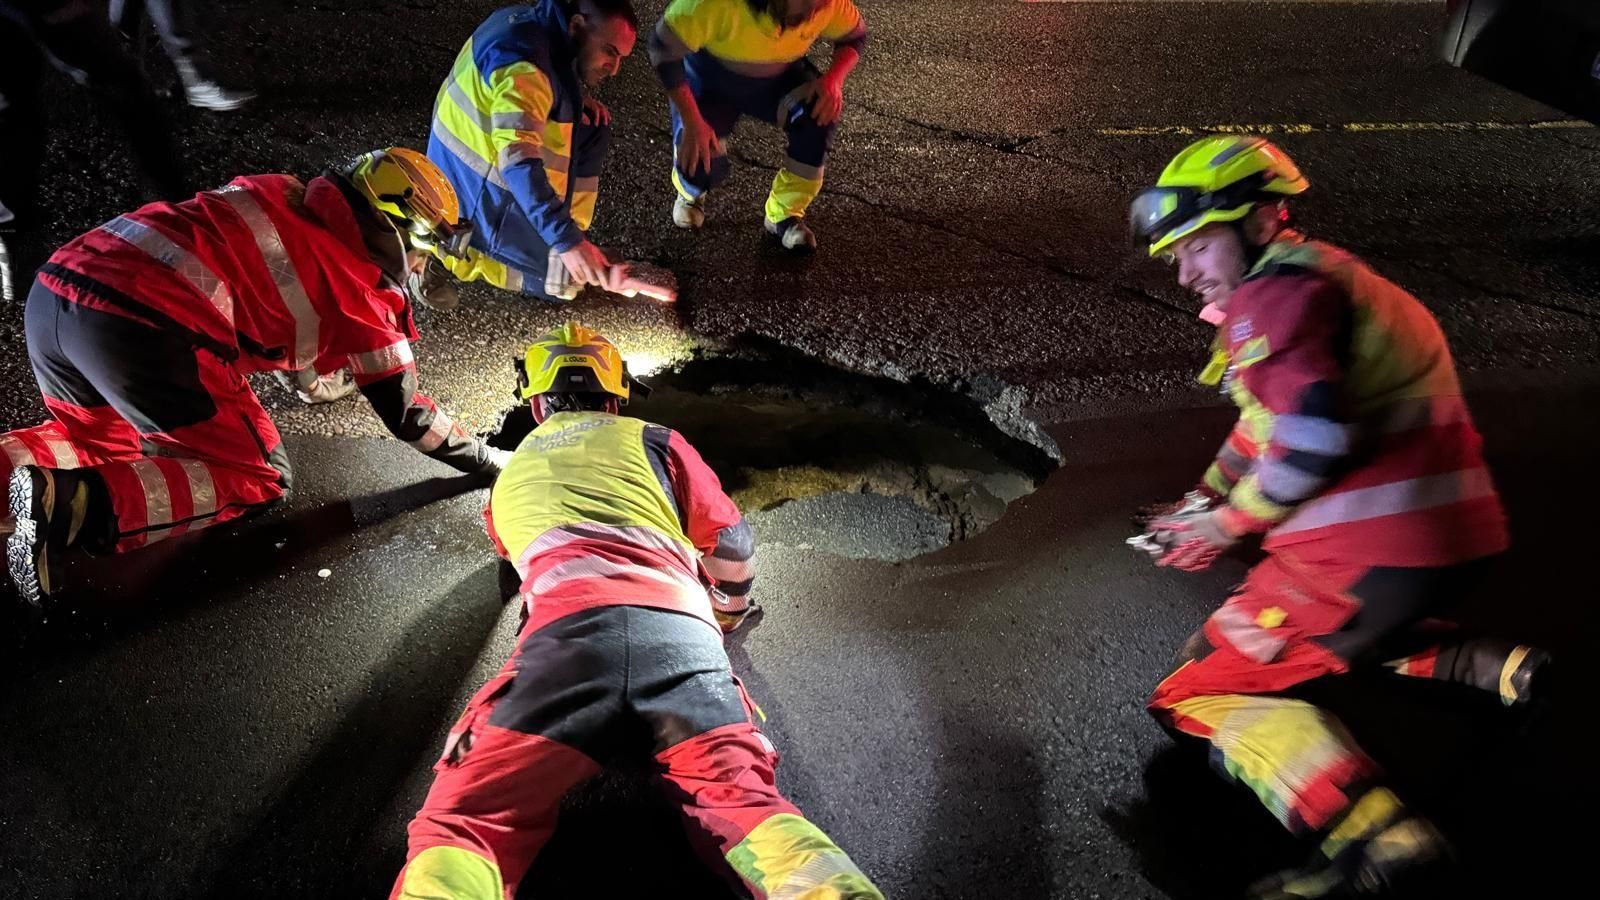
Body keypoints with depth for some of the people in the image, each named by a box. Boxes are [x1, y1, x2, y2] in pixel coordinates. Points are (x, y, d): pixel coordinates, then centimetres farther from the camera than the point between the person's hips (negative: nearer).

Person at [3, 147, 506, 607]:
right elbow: (404, 412, 8)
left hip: (53, 291, 9)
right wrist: (489, 461, 20)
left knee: (99, 440, 33)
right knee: (259, 480, 6)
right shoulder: (363, 281, 3)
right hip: (140, 324, -9)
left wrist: (310, 376, 57)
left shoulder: (287, 202, 24)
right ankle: (73, 503, -14)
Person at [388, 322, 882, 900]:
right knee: (740, 797, -9)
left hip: (566, 628, 0)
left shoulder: (510, 474, 33)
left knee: (470, 817, -3)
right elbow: (731, 544, 23)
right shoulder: (655, 440, 25)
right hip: (680, 630, 0)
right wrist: (729, 613, 42)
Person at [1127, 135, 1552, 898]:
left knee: (1198, 695, -5)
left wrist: (1231, 522, -12)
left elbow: (1313, 434, -27)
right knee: (1334, 633, 37)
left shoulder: (1274, 293, -13)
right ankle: (1491, 667, 19)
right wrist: (1204, 500, 19)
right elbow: (1270, 418, 26)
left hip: (1374, 548, -10)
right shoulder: (1314, 274, 19)